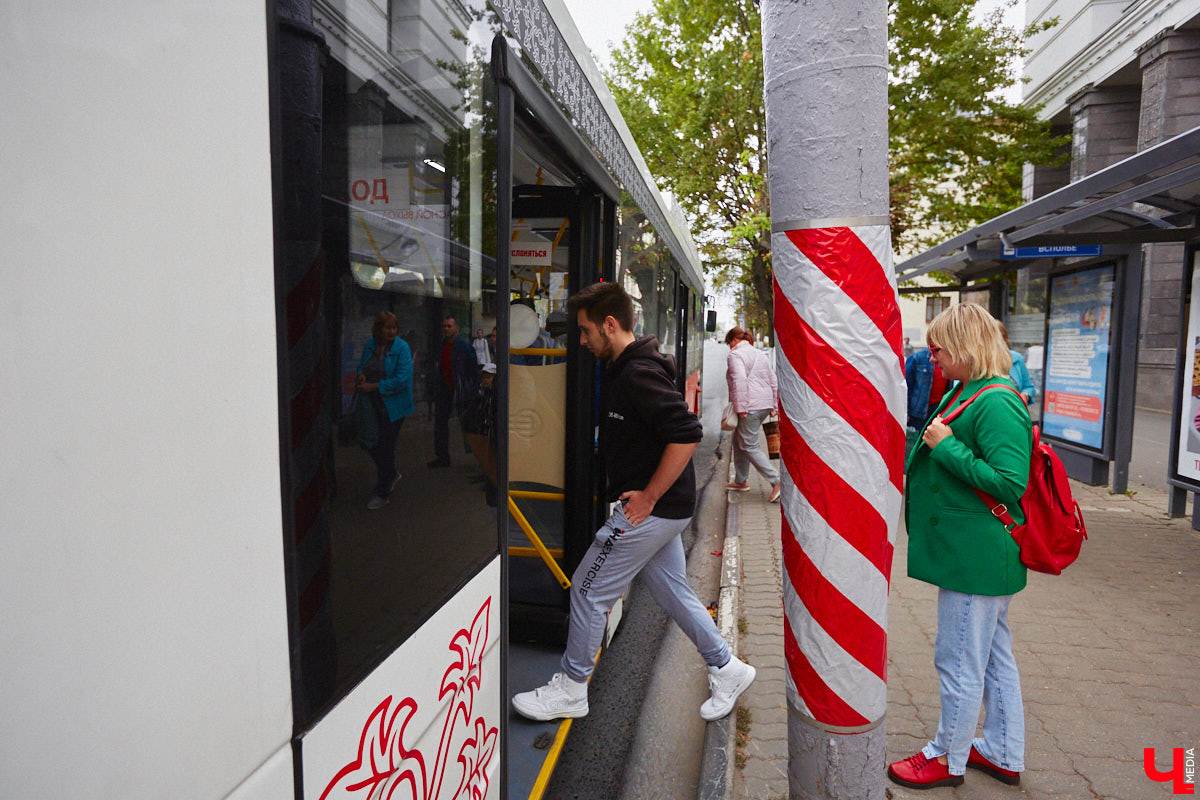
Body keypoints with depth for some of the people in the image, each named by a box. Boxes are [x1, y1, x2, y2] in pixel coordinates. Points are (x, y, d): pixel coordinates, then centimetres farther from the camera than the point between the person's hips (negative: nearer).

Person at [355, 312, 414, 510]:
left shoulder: (401, 347, -12)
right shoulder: (370, 344, 5)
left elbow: (401, 380, -18)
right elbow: (362, 366, 19)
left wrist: (373, 386, -18)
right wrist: (361, 376, -5)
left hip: (392, 403, -5)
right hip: (370, 402, 5)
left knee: (386, 446, 2)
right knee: (367, 440, 5)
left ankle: (382, 493, 18)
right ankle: (391, 475, 32)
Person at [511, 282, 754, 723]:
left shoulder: (638, 374, -20)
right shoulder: (626, 370, 12)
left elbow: (686, 434, -30)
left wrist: (650, 495, -23)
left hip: (649, 510, -10)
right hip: (664, 510, 10)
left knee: (588, 589, 1)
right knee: (673, 592, 19)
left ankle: (570, 689, 17)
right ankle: (726, 669, 31)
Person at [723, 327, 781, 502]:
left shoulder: (736, 354, -7)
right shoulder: (760, 354, 20)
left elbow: (739, 381, -21)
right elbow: (773, 381, 20)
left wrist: (740, 407, -20)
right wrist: (773, 406, 21)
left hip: (750, 407, -9)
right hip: (765, 405, 9)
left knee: (750, 446, -3)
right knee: (739, 440, 19)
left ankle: (777, 481, -7)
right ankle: (741, 481, 26)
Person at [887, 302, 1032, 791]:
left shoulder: (996, 404, -22)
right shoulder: (964, 393, 9)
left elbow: (1010, 481, -28)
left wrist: (946, 446, -23)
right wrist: (925, 438, 8)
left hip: (977, 557, -10)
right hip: (978, 554, 10)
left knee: (960, 660, 6)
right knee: (994, 655, 21)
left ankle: (948, 758, 24)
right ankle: (1003, 755, 37)